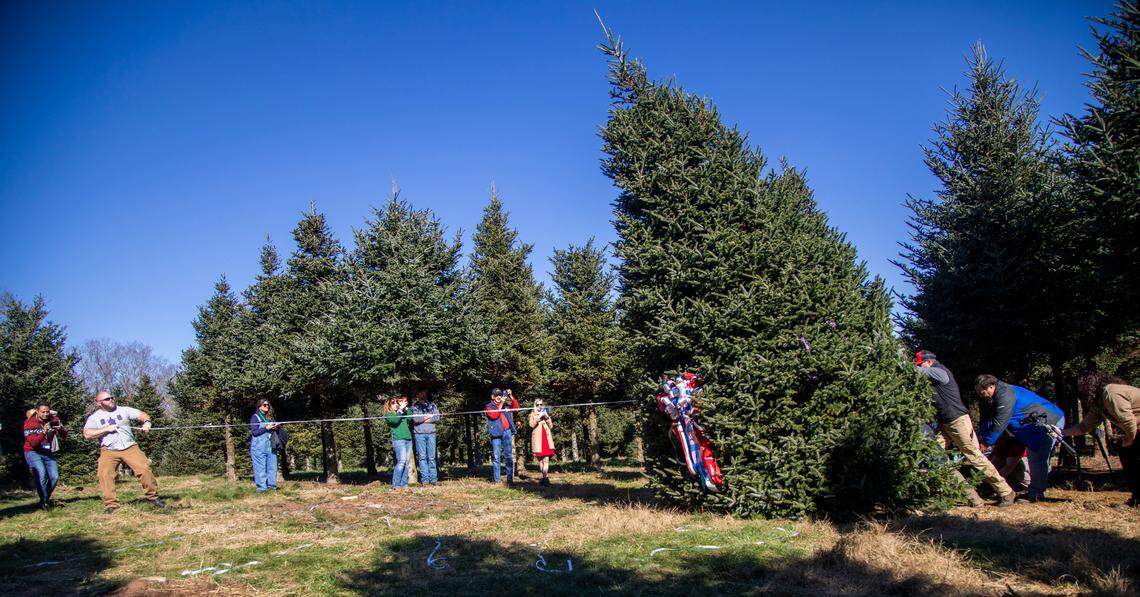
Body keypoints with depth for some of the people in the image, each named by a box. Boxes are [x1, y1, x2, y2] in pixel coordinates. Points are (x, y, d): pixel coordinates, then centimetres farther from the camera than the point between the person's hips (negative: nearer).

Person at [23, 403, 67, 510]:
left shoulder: (54, 420, -2)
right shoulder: (29, 424, -12)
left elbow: (64, 437, -3)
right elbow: (33, 443, -22)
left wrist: (61, 430, -25)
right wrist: (43, 433, -38)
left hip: (48, 453, 4)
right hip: (33, 453, -4)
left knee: (54, 477, -4)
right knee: (41, 474, -23)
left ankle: (46, 498, 18)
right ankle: (43, 501, -13)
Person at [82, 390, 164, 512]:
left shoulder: (124, 410, 9)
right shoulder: (94, 417, 6)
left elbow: (142, 415, 5)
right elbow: (87, 434, -6)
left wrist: (147, 422, -17)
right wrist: (106, 429, -12)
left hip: (130, 448, 1)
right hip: (108, 451, -1)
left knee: (144, 469, -10)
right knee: (105, 474, -21)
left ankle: (153, 496, 5)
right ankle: (111, 504, -12)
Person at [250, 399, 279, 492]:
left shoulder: (270, 417, 17)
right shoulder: (255, 417, -1)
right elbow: (254, 432, -9)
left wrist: (275, 427, 4)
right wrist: (266, 428, -15)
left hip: (270, 446, 6)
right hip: (259, 447, -6)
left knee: (272, 466, 6)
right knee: (260, 467, -4)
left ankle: (271, 485, 14)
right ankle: (261, 487, 0)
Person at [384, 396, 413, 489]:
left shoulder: (402, 413, 24)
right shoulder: (388, 415, 6)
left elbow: (410, 417, 9)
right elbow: (395, 420, -13)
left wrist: (406, 408, 2)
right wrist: (401, 409, -14)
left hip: (408, 439, 6)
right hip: (398, 440, -6)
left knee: (406, 463, 2)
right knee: (401, 461, -16)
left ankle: (404, 483, 4)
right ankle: (395, 484, -14)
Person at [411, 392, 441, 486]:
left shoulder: (432, 405, 13)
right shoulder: (414, 407, 8)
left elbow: (437, 417, 1)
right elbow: (415, 419, -8)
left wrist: (423, 419, -4)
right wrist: (429, 416, -1)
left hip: (431, 433, 1)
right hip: (419, 433, -1)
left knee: (432, 457, 0)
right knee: (422, 457, -2)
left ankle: (433, 478, 1)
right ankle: (424, 479, 2)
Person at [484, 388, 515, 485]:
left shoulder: (505, 405, 20)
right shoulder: (489, 407, 9)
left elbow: (516, 407, 9)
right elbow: (494, 415, -8)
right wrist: (501, 404, -9)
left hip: (507, 432, 3)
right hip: (496, 433, -3)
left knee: (508, 456, 1)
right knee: (496, 457, -5)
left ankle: (509, 478, 2)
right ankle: (496, 479, -4)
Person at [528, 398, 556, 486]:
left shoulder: (546, 414, 21)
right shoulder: (532, 414, 13)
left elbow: (551, 426, 11)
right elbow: (531, 425, -6)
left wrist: (547, 418, -3)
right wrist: (538, 417, -15)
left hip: (547, 438, 1)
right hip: (538, 439, -1)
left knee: (546, 459, -12)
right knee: (540, 459, 1)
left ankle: (544, 477, -17)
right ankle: (545, 477, 8)